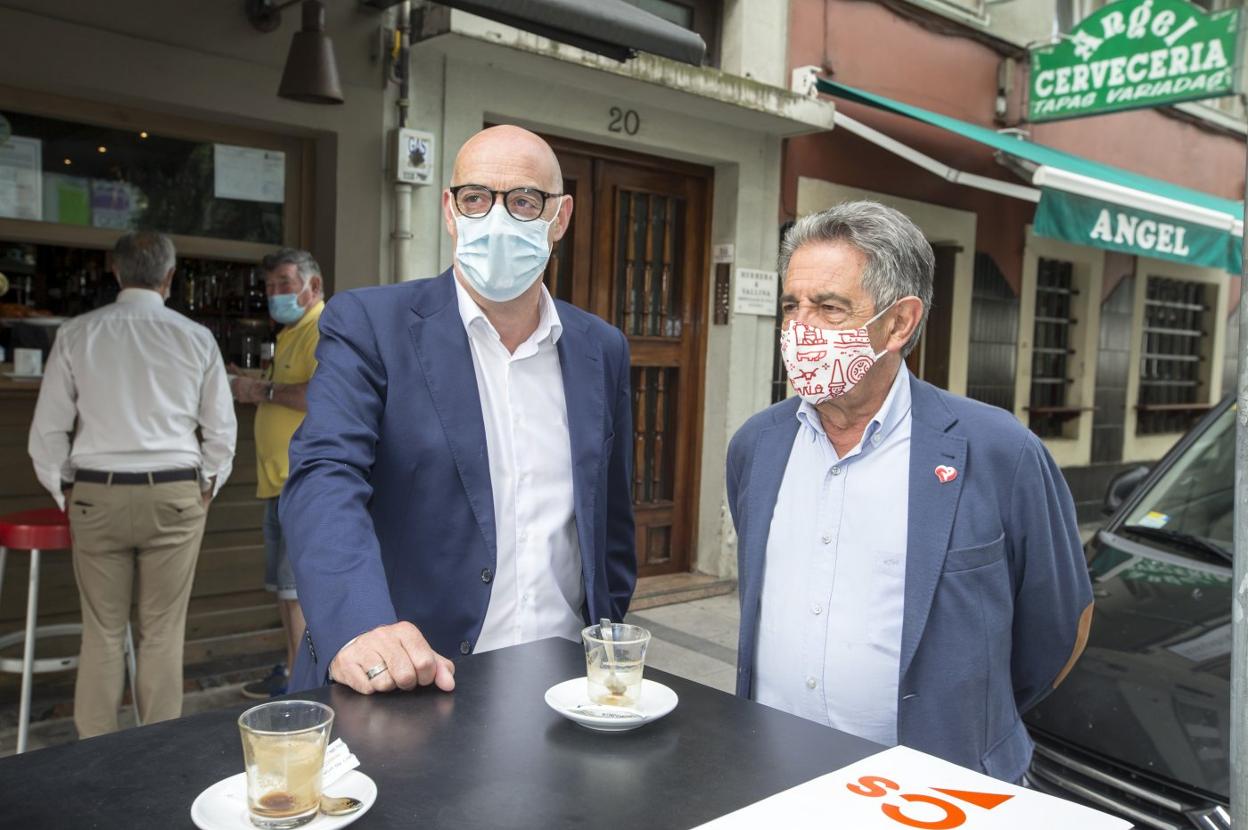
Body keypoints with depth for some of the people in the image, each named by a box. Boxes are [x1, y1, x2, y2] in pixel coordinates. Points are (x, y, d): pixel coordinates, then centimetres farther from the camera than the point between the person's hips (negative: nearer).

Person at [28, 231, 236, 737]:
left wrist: (64, 492, 16)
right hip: (175, 495, -1)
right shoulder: (196, 338, -2)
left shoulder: (76, 335, 1)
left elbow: (48, 429, 4)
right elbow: (221, 428, 3)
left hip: (96, 495, 1)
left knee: (102, 632, 9)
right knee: (163, 633, 6)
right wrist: (205, 488, 16)